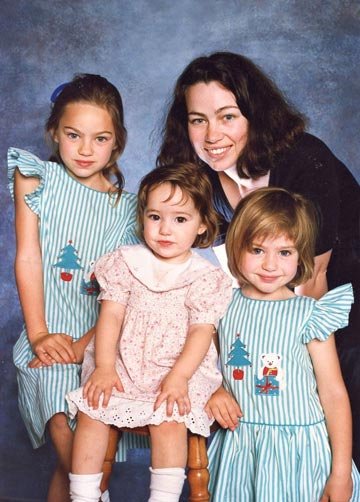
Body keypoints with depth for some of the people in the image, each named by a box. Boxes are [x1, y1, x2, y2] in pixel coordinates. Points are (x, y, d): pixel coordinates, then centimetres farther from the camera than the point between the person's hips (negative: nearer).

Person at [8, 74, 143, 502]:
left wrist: (86, 344, -12)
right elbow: (28, 258, -3)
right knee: (72, 452, -15)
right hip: (51, 335, -2)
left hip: (99, 339, 2)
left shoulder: (125, 205, 7)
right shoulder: (36, 177, 3)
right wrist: (39, 334, -10)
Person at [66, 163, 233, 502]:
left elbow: (201, 330, -8)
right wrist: (104, 367, -12)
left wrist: (178, 376, -21)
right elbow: (111, 315, -2)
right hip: (123, 363, 2)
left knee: (170, 419, -26)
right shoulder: (126, 262, 3)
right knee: (91, 410, -16)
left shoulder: (205, 276, -2)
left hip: (179, 368, -2)